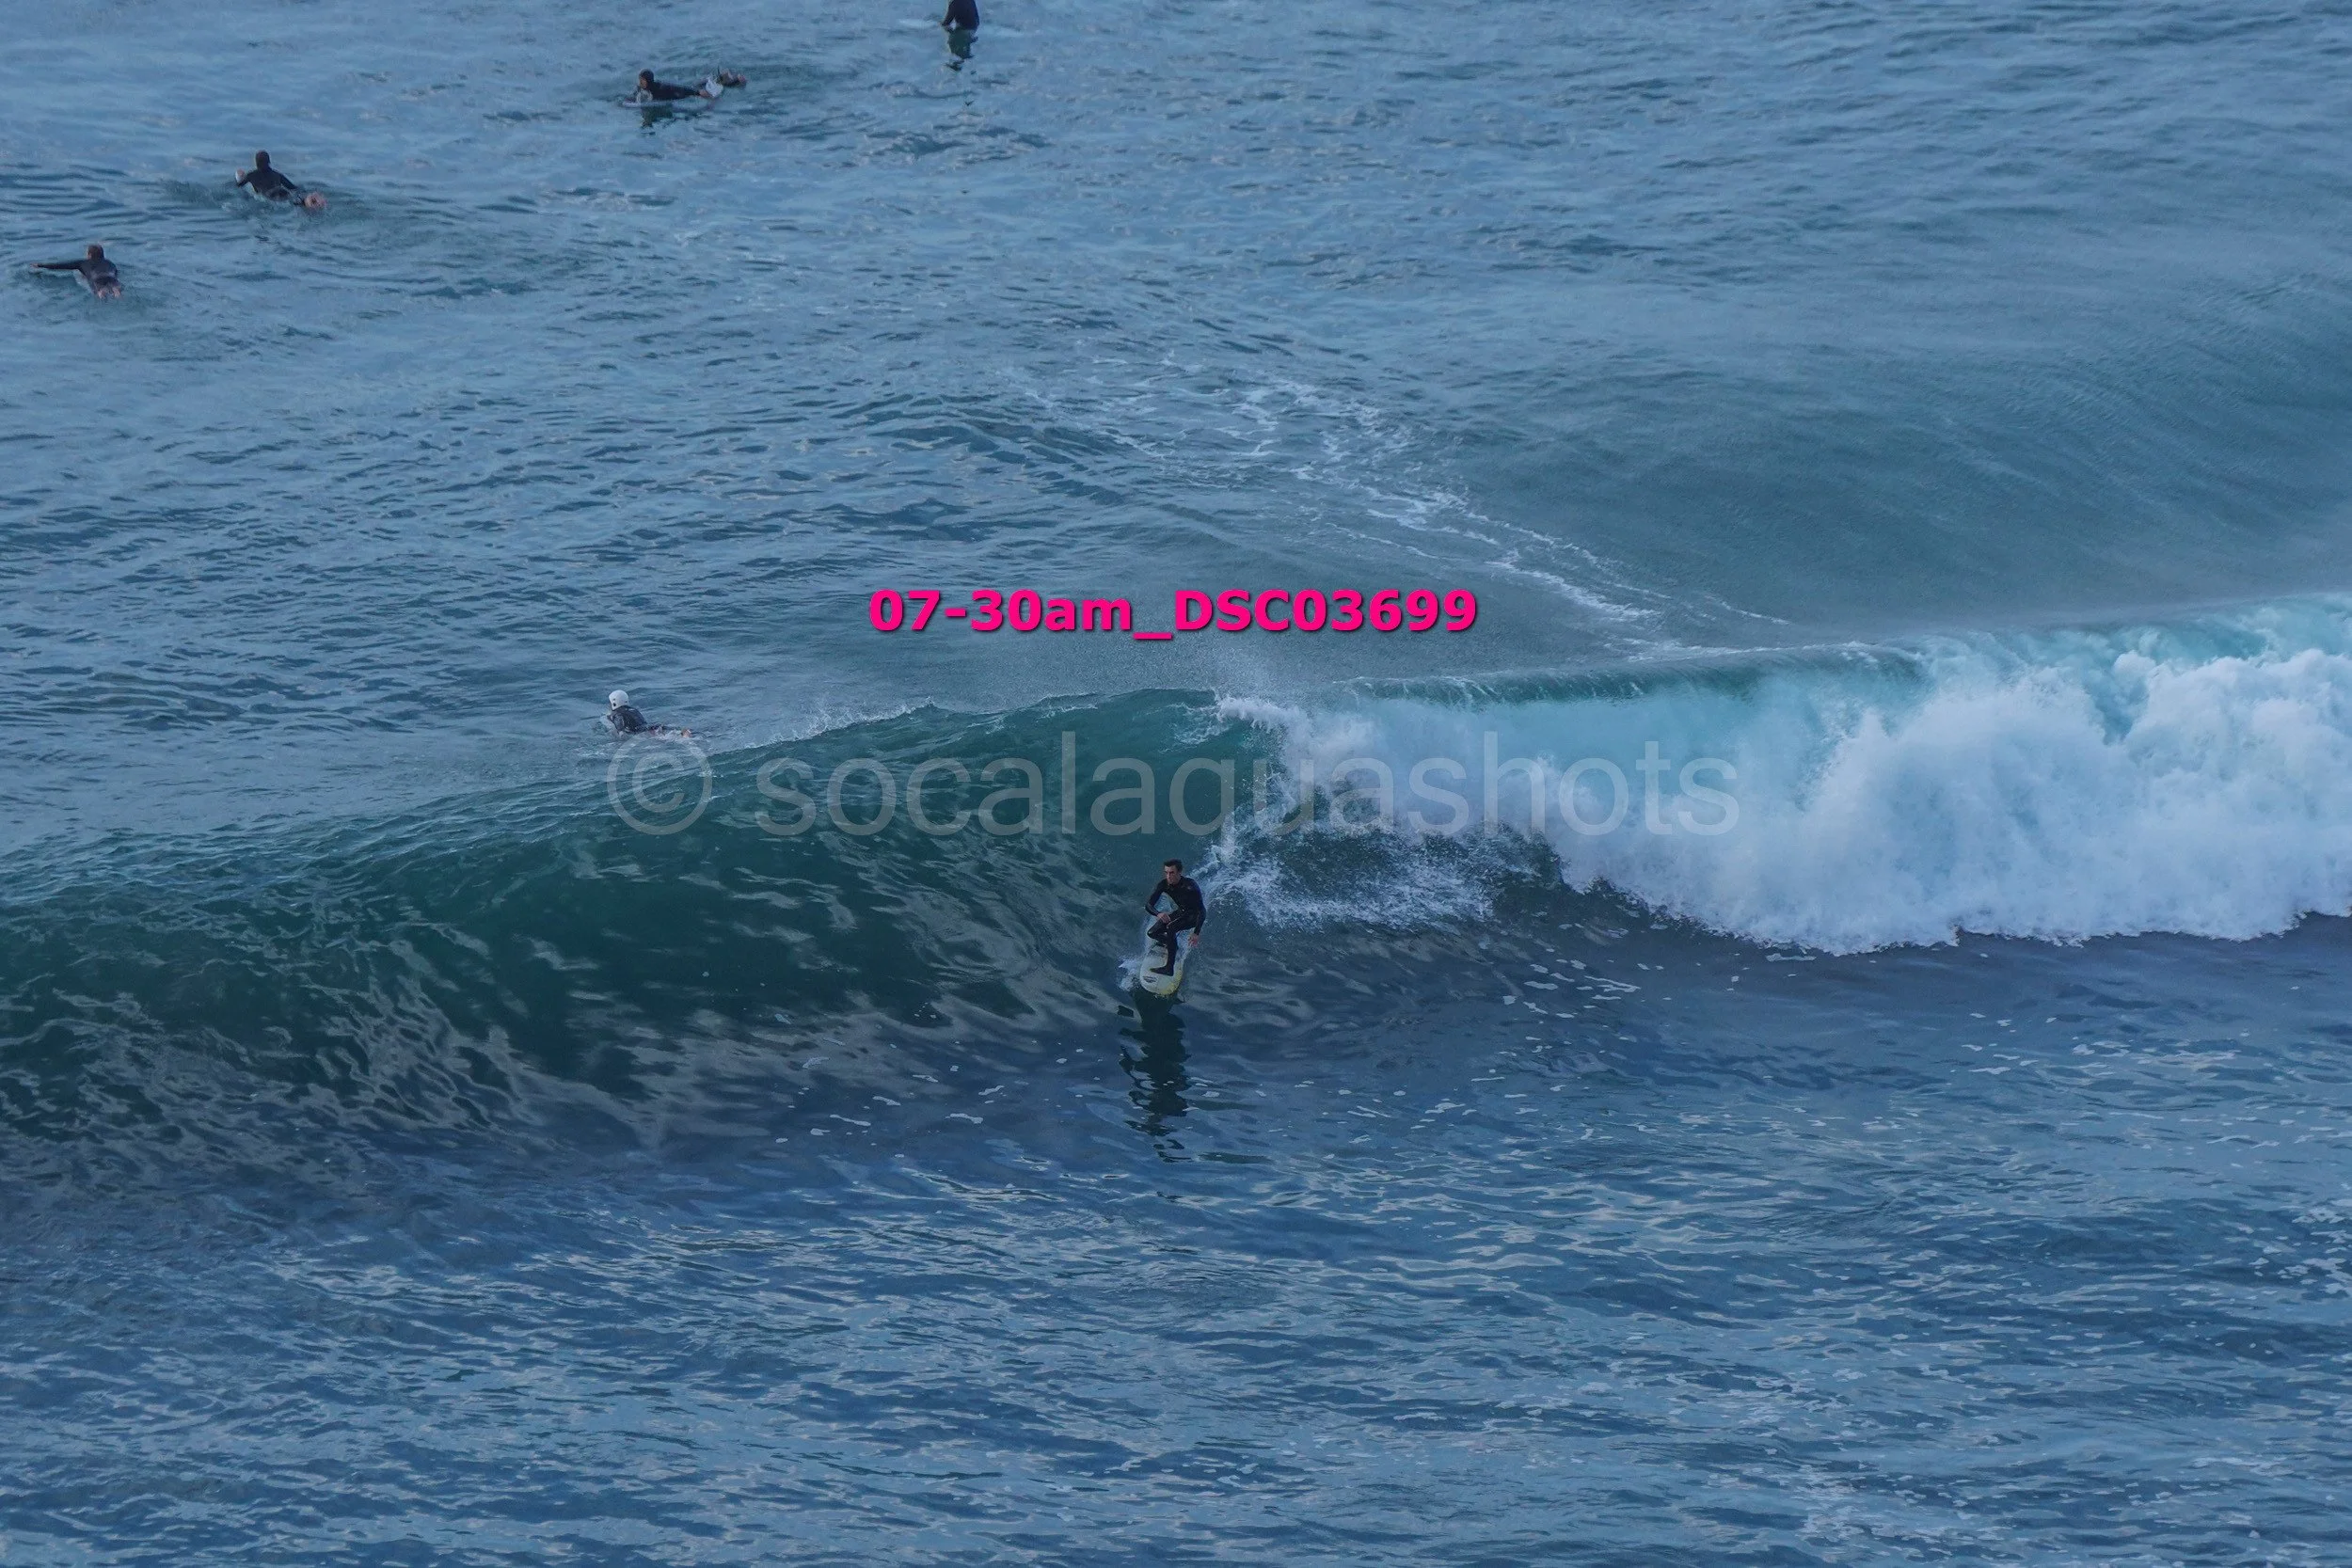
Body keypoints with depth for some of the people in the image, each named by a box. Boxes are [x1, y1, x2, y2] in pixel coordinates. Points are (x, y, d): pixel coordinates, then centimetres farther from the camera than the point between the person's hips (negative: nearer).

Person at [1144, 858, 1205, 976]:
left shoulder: (1190, 886, -33)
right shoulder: (1163, 885, -19)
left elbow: (1202, 911, -31)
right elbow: (1148, 905, -18)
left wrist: (1196, 933, -39)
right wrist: (1158, 914, -41)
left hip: (1194, 915, -6)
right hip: (1180, 912, 6)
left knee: (1170, 928, -31)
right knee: (1153, 933, -3)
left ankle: (1170, 968, -27)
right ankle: (1169, 944, 31)